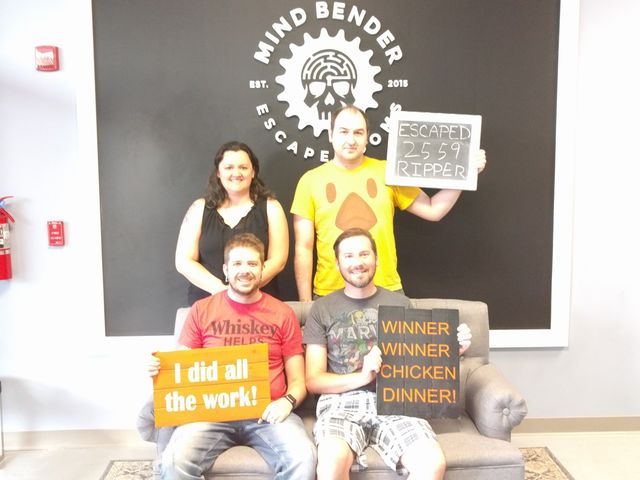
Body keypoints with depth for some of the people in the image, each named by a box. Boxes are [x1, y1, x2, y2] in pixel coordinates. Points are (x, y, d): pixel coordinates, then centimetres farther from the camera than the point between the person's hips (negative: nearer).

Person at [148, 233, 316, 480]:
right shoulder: (201, 310, 8)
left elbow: (298, 381, 10)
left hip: (267, 412, 0)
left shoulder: (283, 313, 8)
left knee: (303, 459, -27)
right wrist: (160, 368, -8)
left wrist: (287, 401, -12)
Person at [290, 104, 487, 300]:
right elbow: (303, 248, 0)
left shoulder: (387, 172, 4)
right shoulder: (310, 180, 0)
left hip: (386, 291, 1)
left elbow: (432, 211, 7)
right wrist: (305, 304, -2)